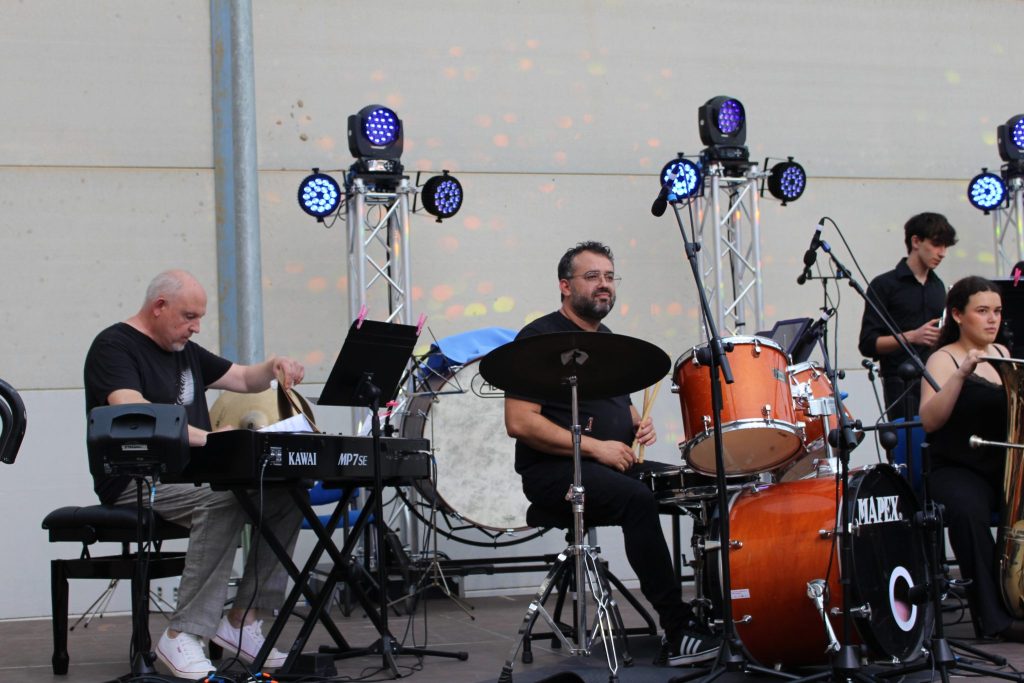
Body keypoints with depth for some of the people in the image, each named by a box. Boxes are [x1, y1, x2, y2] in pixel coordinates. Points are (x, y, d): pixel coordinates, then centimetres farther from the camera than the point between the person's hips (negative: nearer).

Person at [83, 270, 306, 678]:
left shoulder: (185, 351, 19)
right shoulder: (114, 346, -7)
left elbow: (245, 379, 28)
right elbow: (133, 413, -25)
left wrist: (274, 367, 3)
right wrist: (205, 437, -37)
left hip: (191, 475, 9)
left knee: (286, 497, -8)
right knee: (223, 501, -35)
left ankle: (241, 622, -7)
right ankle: (183, 636, -32)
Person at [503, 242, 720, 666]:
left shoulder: (610, 342, 18)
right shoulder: (540, 338, -7)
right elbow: (519, 422, -16)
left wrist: (638, 425, 7)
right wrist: (594, 447, -19)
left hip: (613, 466, 8)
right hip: (554, 472, -8)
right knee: (637, 499, -33)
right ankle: (677, 631, -29)